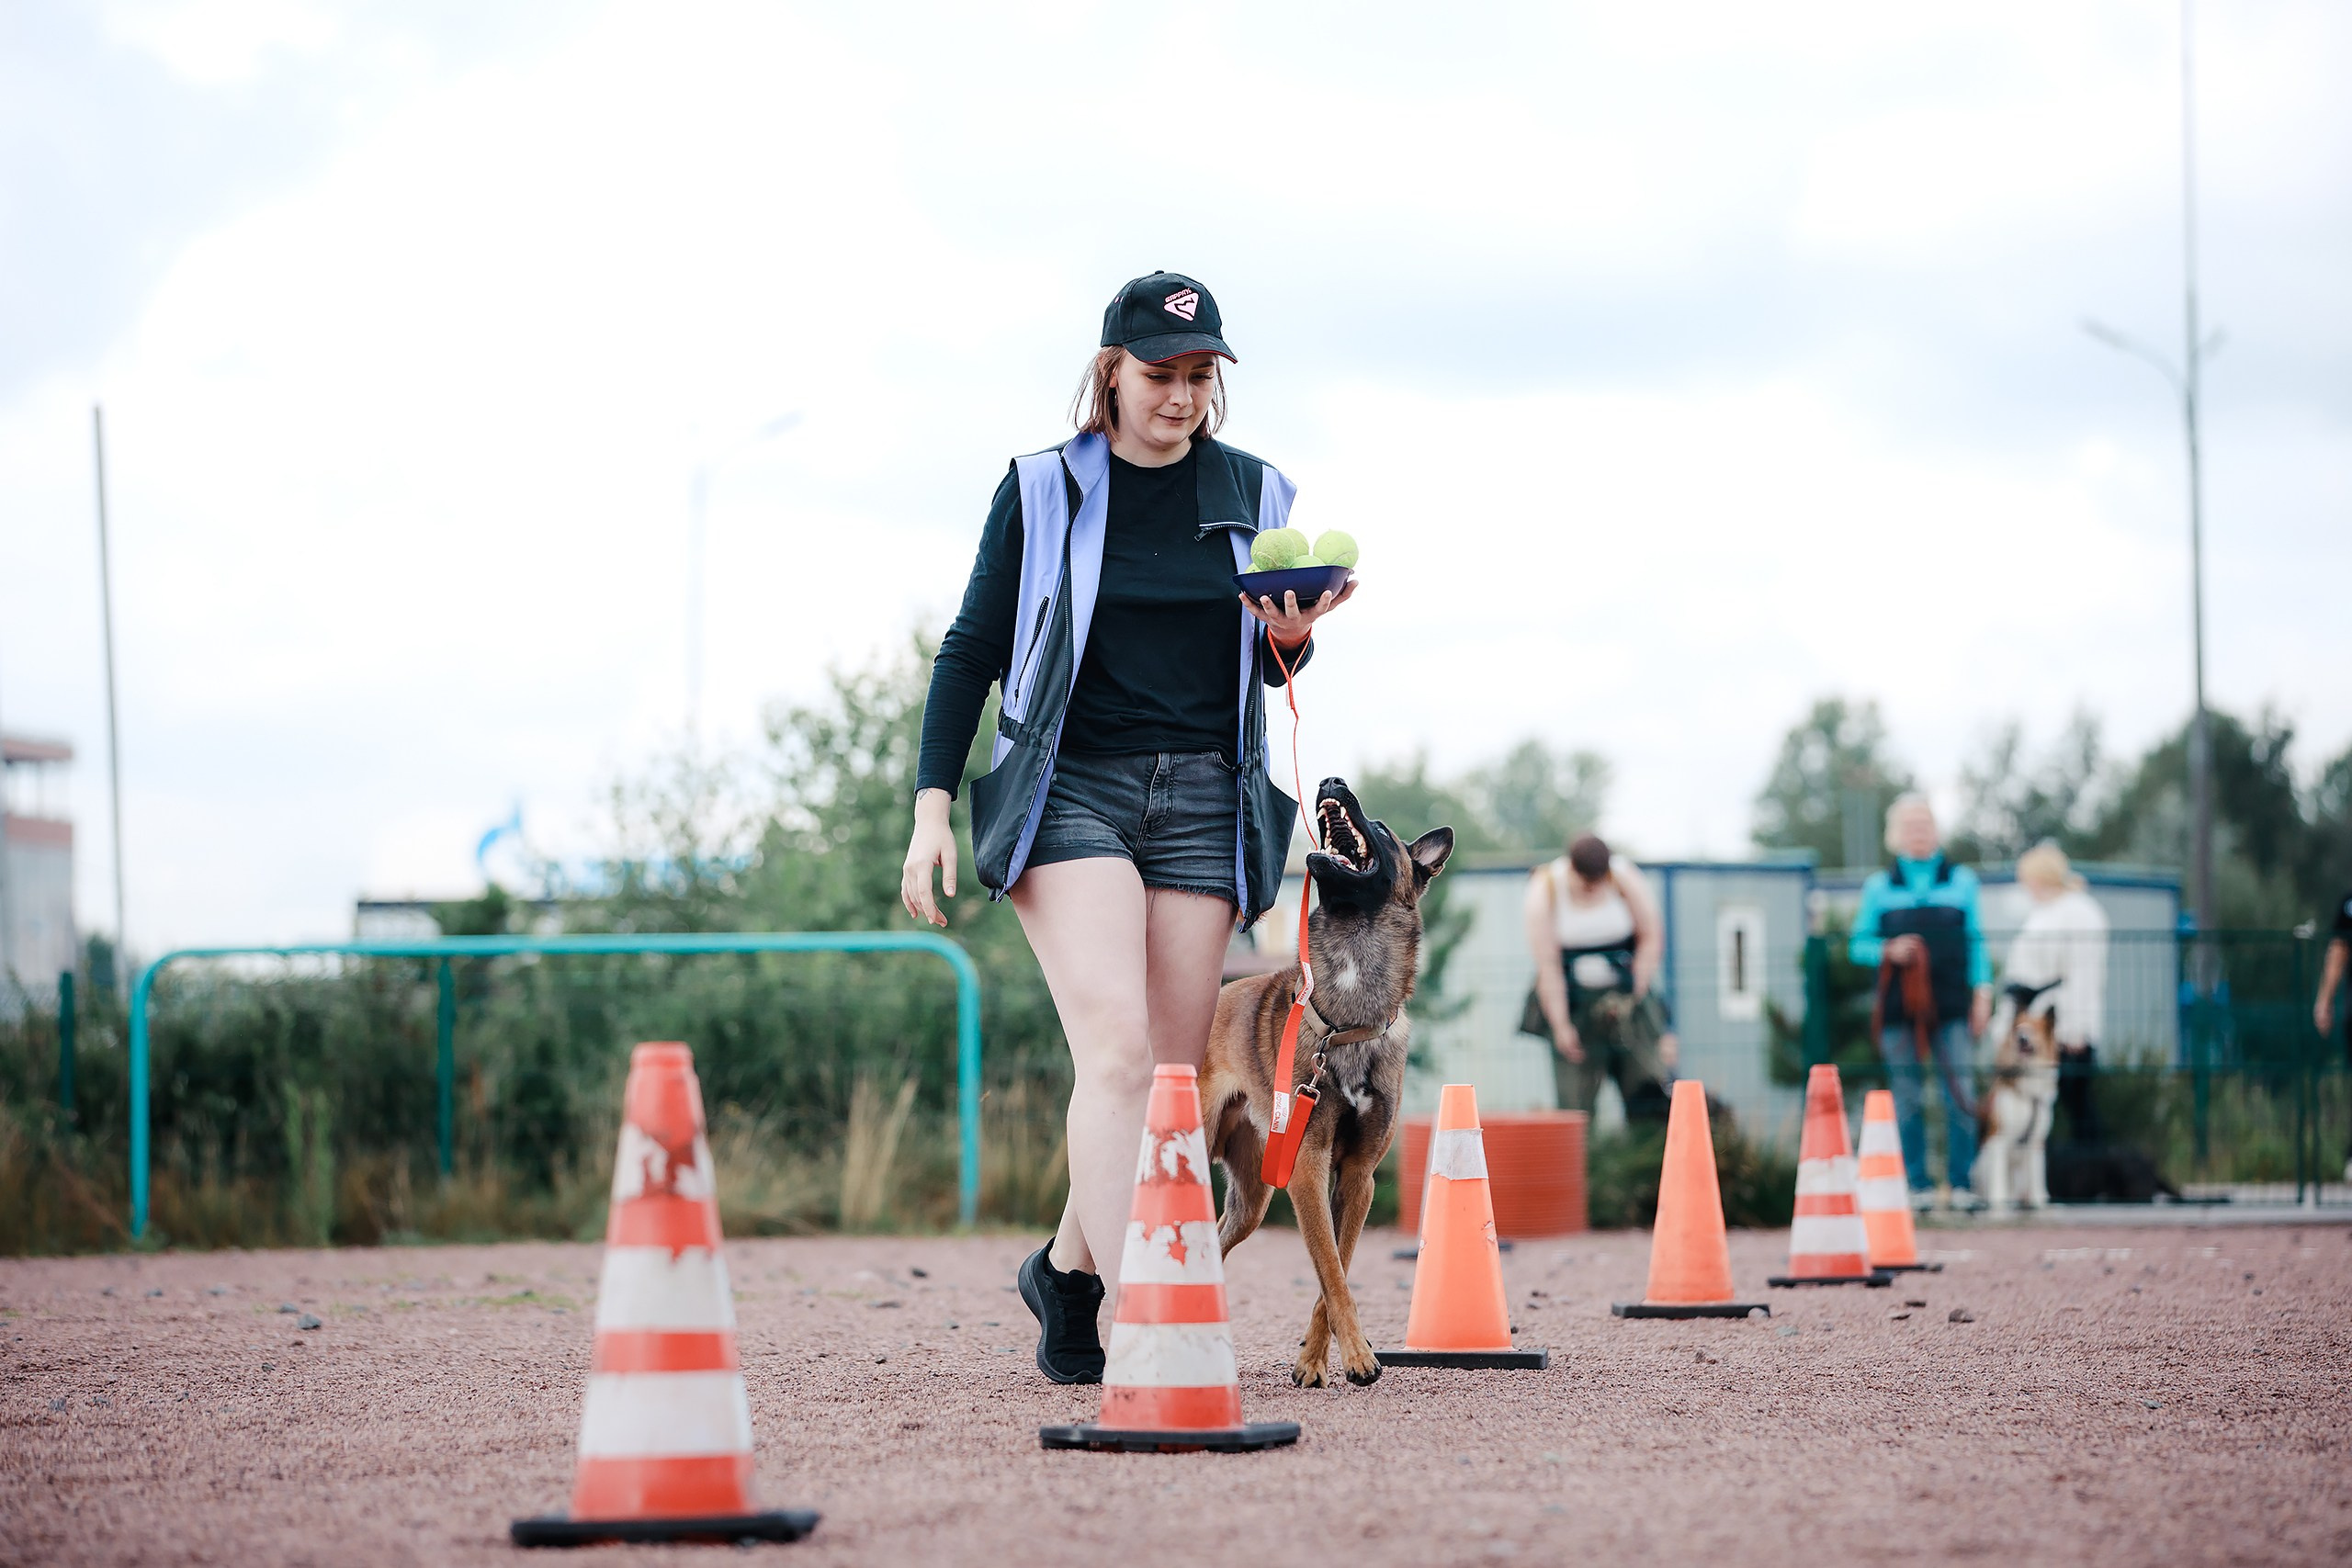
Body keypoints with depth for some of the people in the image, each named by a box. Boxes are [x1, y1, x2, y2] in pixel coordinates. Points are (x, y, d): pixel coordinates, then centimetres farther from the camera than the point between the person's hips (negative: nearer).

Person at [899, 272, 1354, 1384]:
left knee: (1170, 1074, 1)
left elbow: (1271, 661, 19)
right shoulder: (1042, 490, 2)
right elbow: (971, 652, 6)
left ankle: (1069, 1266, 22)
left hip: (1203, 800, 4)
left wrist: (1290, 640, -5)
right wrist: (932, 807, -1)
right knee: (1117, 1047, -19)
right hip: (1071, 791, -3)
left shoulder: (1254, 495, 10)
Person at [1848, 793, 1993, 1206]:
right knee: (1906, 1097, 0)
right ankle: (1919, 1184, 4)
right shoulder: (1879, 887, 10)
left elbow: (1976, 941, 12)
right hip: (1899, 1009, 0)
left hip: (1951, 1005, 0)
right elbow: (1859, 944, 10)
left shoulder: (1962, 881, 12)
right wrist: (1888, 951, -10)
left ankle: (1960, 1182, -3)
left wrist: (1982, 991, 3)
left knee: (1960, 1093, -7)